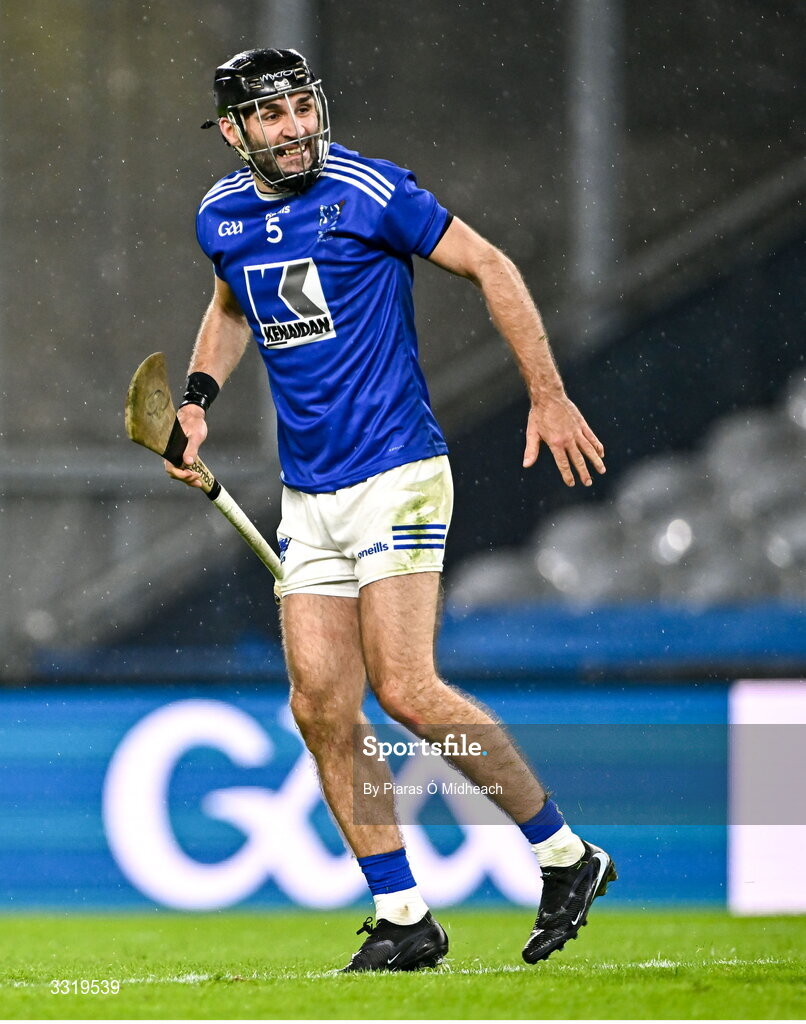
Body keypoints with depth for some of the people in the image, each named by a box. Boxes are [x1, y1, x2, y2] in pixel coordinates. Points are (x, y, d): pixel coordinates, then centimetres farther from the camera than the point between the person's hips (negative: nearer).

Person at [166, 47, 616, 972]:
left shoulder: (368, 192, -11)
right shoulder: (222, 217, 8)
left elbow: (489, 268, -3)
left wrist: (548, 398, -4)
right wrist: (197, 398, 14)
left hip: (396, 474, -6)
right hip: (307, 497, 6)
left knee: (405, 691, -16)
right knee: (322, 710, -1)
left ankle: (563, 854, -1)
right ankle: (403, 919, 7)